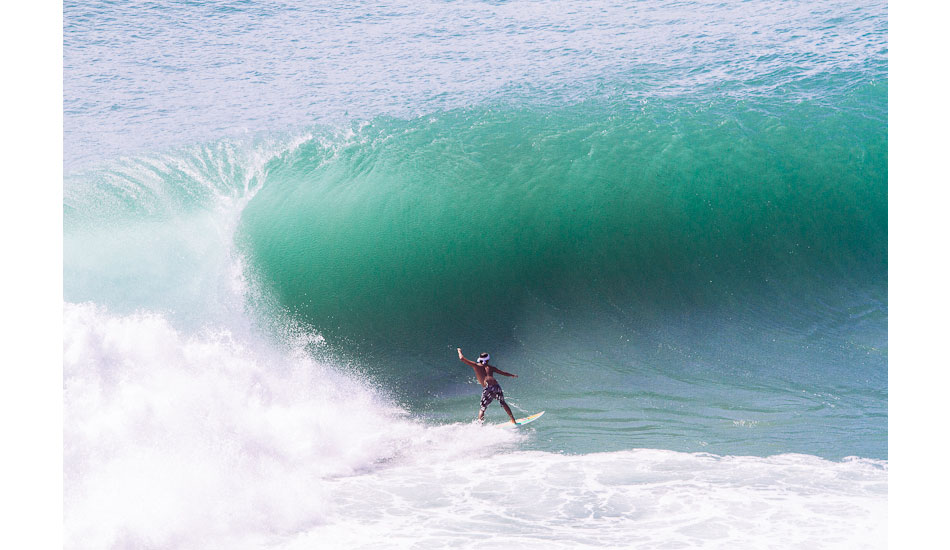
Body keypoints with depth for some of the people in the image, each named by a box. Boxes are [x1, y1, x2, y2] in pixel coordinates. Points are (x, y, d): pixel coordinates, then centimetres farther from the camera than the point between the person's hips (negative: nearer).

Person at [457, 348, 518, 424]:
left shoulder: (476, 365, 13)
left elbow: (462, 358, 12)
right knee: (503, 404, 24)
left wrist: (459, 351, 31)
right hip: (496, 386, 3)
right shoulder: (490, 367, 22)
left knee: (482, 408, 7)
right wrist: (513, 375, 48)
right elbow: (503, 373, 31)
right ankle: (513, 421, 30)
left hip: (487, 388, -3)